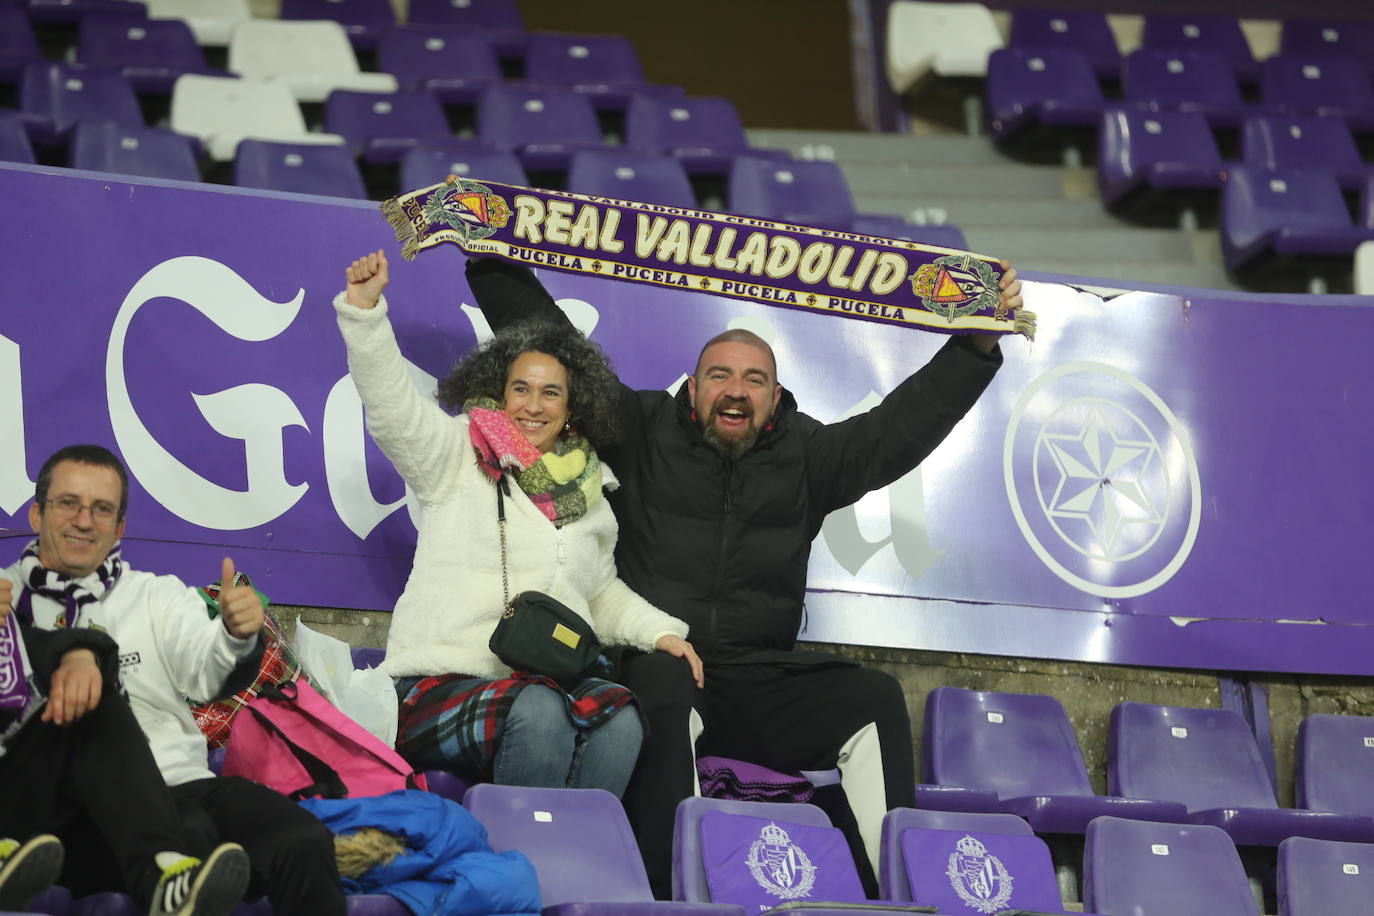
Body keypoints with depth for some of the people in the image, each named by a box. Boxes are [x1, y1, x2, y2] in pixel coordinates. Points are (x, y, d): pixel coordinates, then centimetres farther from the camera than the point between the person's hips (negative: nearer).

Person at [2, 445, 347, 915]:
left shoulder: (158, 595, 22)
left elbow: (205, 673, 2)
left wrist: (237, 636, -21)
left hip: (185, 783, 3)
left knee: (304, 842, -26)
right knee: (189, 838, -37)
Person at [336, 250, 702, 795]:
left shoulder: (590, 490, 22)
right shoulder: (459, 455, 9)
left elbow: (602, 591, 32)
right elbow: (392, 408, -7)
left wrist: (659, 631, 15)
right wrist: (364, 309, -19)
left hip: (548, 683, 4)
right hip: (442, 684, -4)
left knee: (620, 720, -31)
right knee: (537, 714, -38)